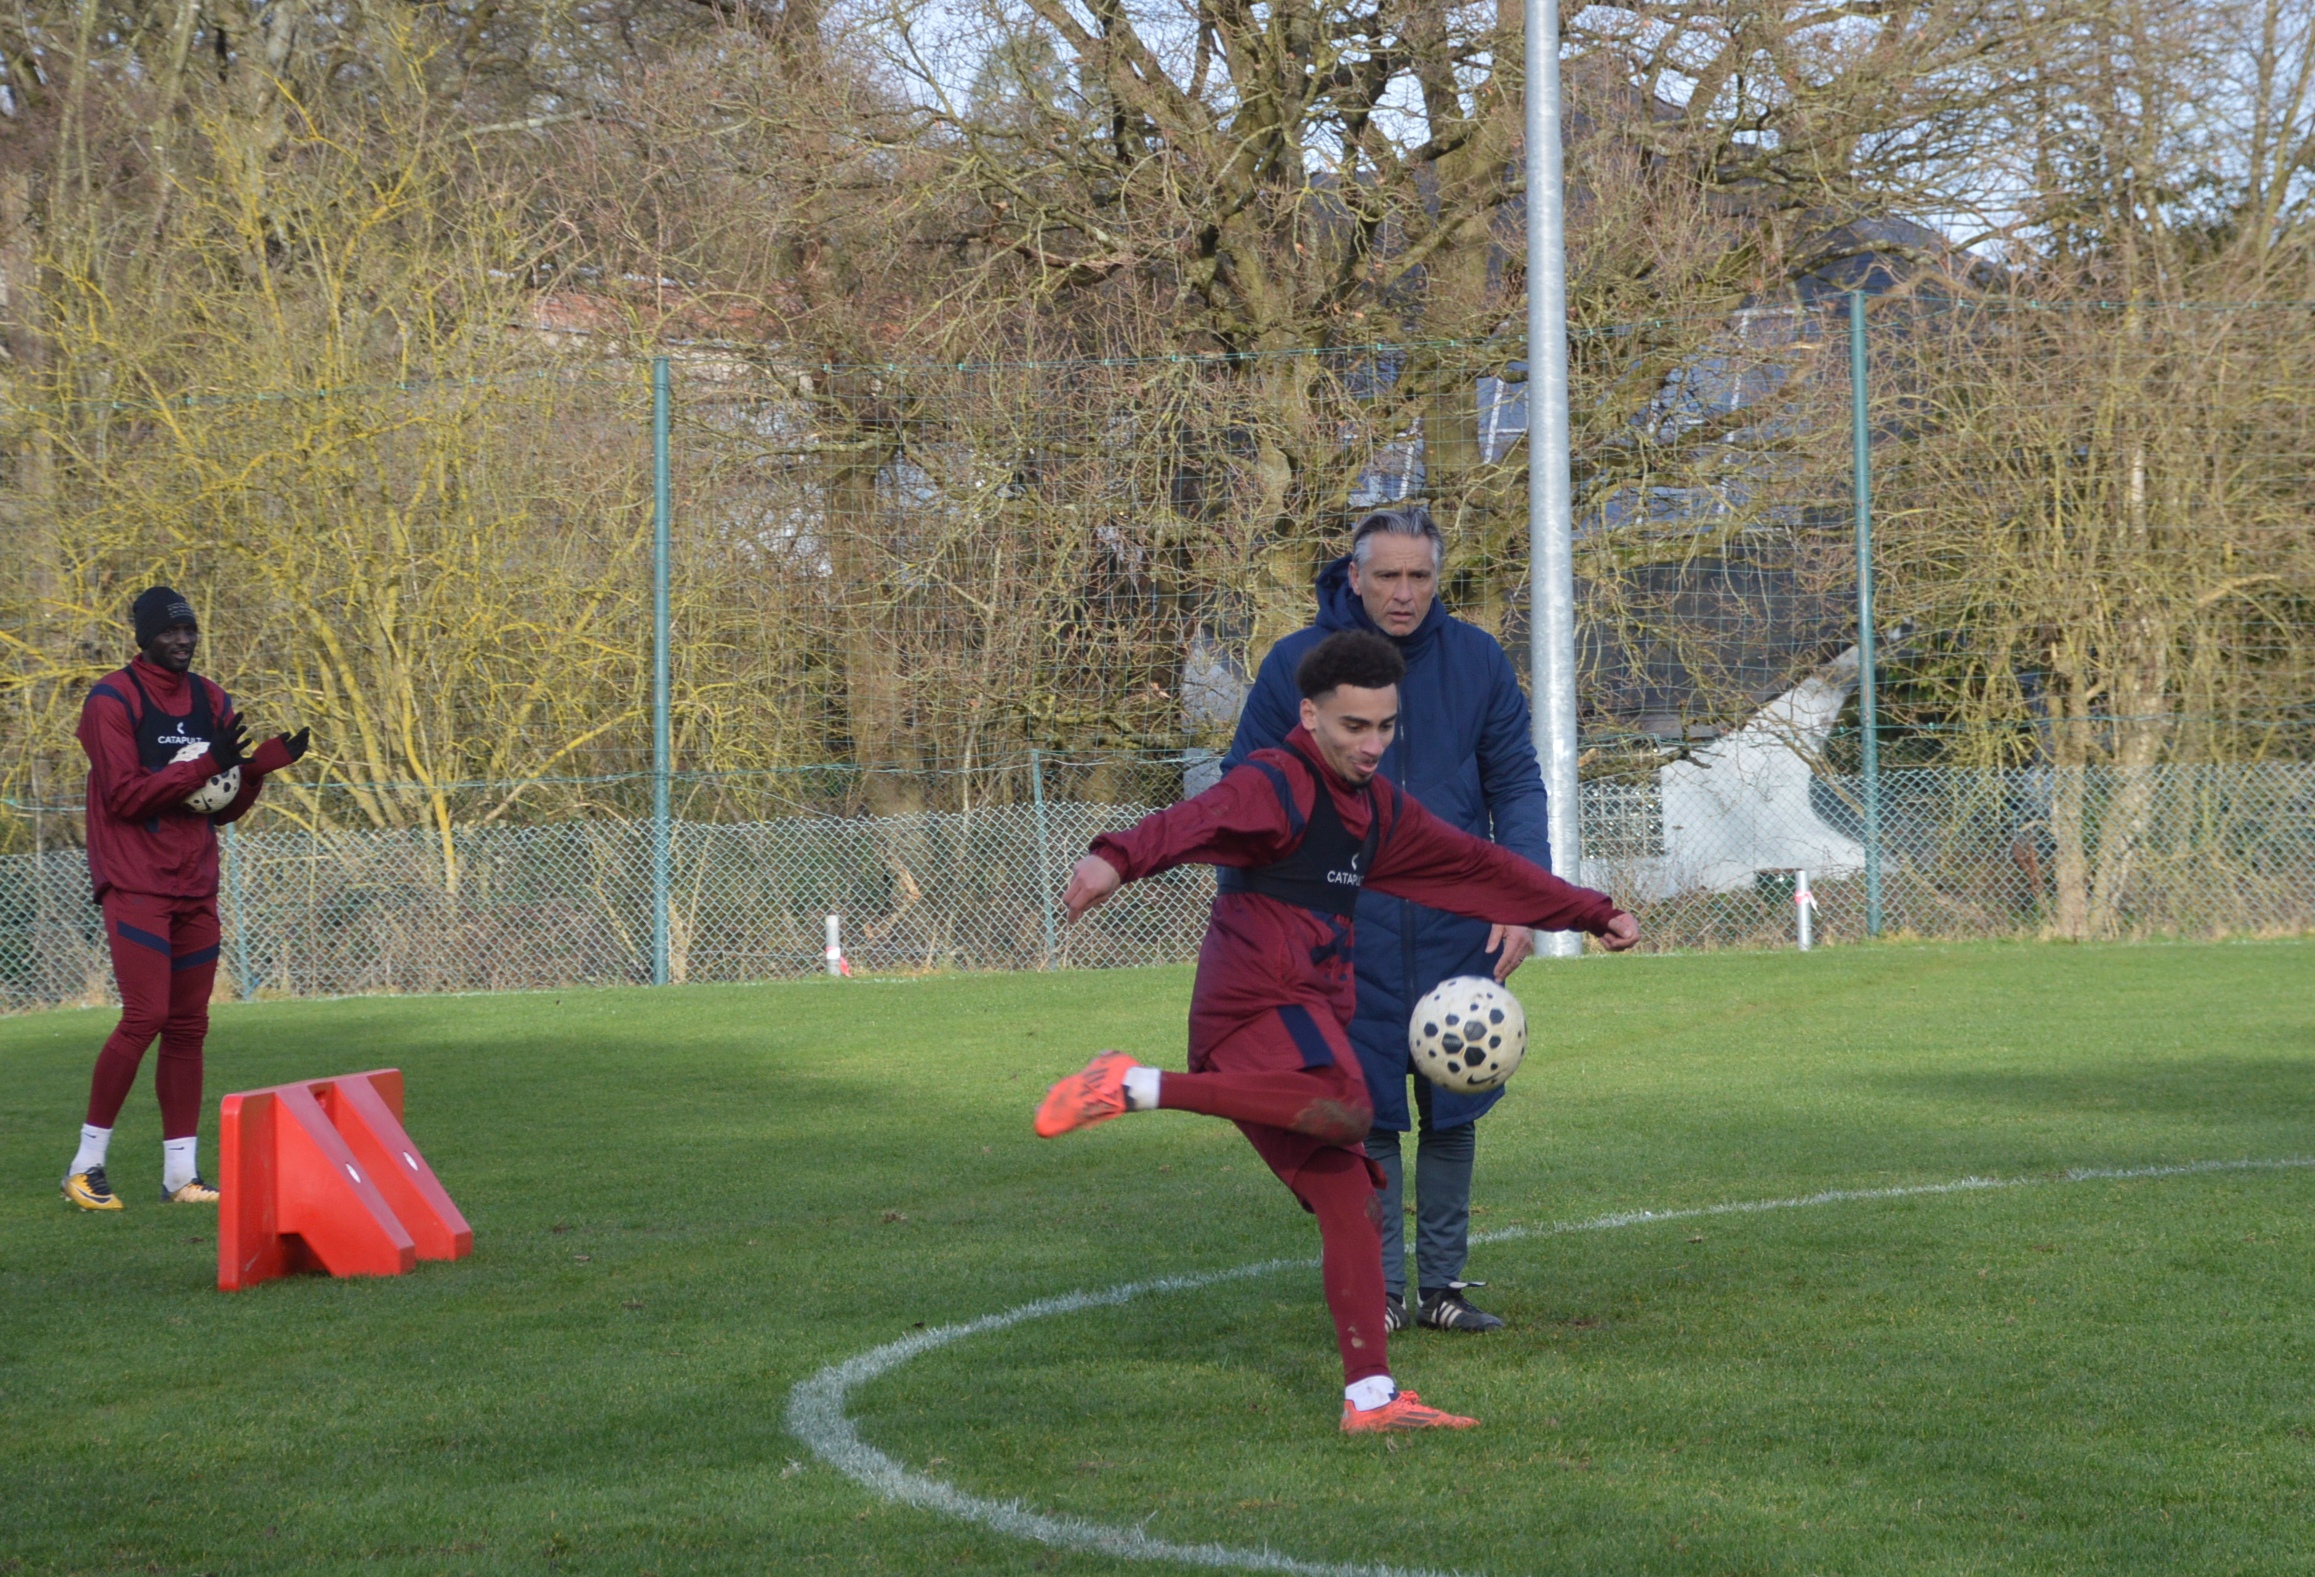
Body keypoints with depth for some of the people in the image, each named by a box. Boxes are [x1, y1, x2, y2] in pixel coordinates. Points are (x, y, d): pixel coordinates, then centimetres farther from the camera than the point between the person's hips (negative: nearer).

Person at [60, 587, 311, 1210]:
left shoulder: (211, 702, 13)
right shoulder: (113, 701, -6)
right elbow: (125, 795, -14)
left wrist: (264, 762, -3)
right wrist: (205, 764, -22)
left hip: (195, 888, 7)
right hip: (135, 883, -7)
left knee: (188, 1027, 6)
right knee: (144, 1015, -15)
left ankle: (181, 1172, 10)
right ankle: (86, 1164, -5)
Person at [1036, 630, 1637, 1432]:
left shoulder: (1378, 809, 22)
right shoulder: (1275, 785, -6)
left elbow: (1478, 865, 32)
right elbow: (1198, 820, -27)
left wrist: (1593, 913, 34)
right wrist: (1119, 858, -48)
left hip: (1305, 1016, 9)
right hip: (1259, 998, -9)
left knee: (1350, 1203, 6)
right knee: (1345, 1112, -36)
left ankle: (1370, 1398, 7)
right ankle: (1137, 1086, -35)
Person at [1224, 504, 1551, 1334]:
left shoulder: (1477, 660, 1)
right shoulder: (1297, 664, -4)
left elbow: (1516, 785, 6)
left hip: (1454, 930, 2)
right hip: (1345, 934, -2)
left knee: (1453, 1109, 6)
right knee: (1365, 1110, -1)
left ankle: (1443, 1283, 17)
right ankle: (1381, 1287, 8)